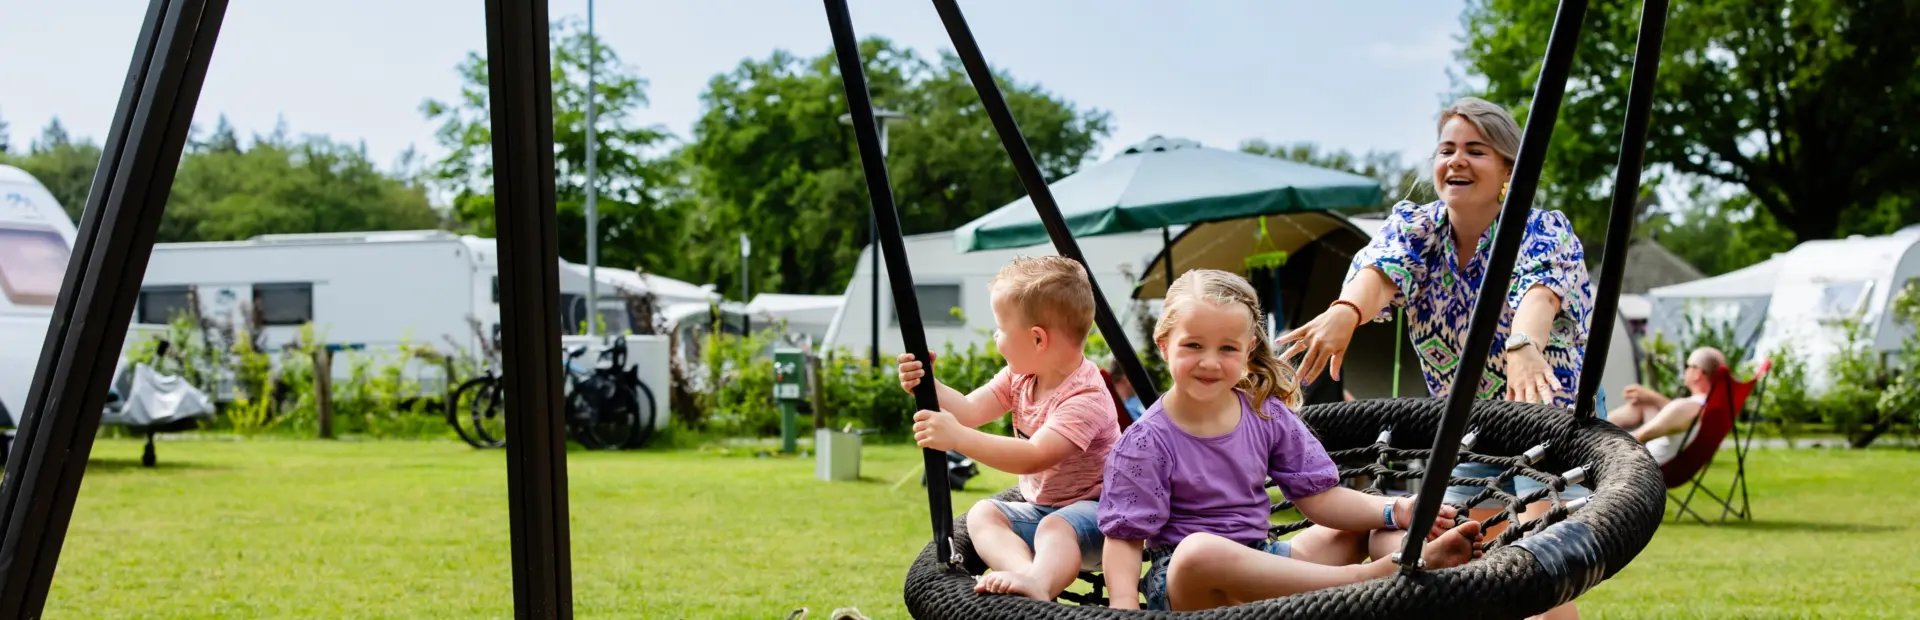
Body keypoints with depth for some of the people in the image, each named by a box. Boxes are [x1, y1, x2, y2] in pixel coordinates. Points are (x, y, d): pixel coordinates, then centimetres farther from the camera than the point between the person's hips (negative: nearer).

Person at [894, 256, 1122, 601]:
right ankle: (1026, 571, -40)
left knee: (1056, 526, -38)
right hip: (1040, 507, 9)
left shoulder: (1085, 397, -25)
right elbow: (970, 410, 0)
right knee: (982, 514, -15)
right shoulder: (1020, 376, 4)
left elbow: (1034, 456, -35)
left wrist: (959, 438, -42)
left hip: (1093, 510, -9)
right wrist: (926, 385, -18)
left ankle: (1038, 582, -64)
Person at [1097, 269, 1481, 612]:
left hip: (1257, 560, 6)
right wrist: (1124, 607, -27)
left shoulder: (1268, 416, 2)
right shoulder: (1148, 442, -11)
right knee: (1200, 550, -39)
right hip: (1179, 584, -6)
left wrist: (1397, 512, -13)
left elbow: (1319, 497, 2)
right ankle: (1368, 578, -34)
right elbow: (1124, 536, -11)